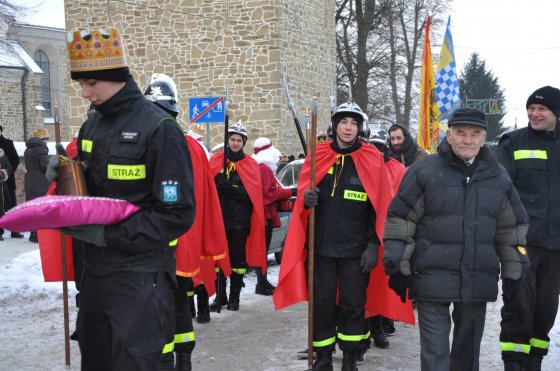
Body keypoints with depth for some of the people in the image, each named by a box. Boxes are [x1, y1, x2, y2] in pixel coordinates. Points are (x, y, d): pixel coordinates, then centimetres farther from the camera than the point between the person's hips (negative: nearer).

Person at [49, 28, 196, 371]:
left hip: (140, 277, -7)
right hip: (95, 270, 8)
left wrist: (108, 235, -20)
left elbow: (178, 215, -17)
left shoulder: (159, 129, -14)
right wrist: (64, 178, -2)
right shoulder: (92, 126, 10)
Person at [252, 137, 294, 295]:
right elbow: (269, 193, -20)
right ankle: (262, 284, -4)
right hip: (265, 215, -10)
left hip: (265, 215, 10)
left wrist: (286, 193, 9)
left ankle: (262, 282, 21)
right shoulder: (264, 169, -14)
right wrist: (289, 192, -12)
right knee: (262, 250, -7)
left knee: (262, 250, 14)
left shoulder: (262, 168, 18)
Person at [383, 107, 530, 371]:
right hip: (433, 278, -4)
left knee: (469, 348, 17)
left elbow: (512, 228, 15)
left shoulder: (498, 177, 8)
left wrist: (514, 273, 13)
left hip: (478, 280, 4)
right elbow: (400, 218, -3)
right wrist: (397, 266, -6)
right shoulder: (424, 171, -5)